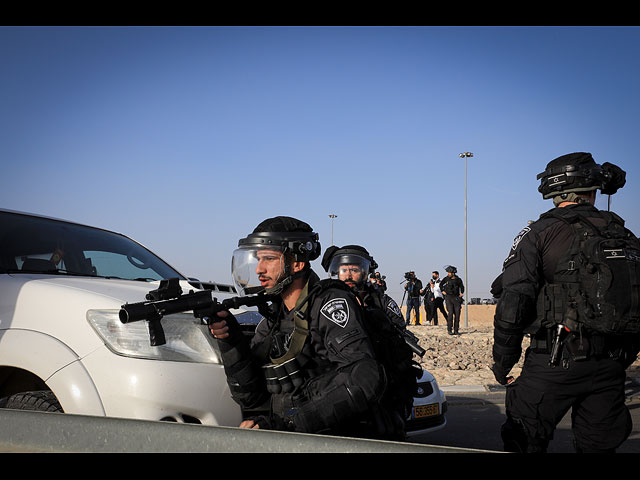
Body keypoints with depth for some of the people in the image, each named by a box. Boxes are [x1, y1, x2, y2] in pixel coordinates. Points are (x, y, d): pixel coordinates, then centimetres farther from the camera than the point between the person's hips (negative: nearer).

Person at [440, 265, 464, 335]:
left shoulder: (458, 280, -1)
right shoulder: (446, 279, -1)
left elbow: (462, 287, 17)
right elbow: (441, 284, 17)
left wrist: (461, 293, 6)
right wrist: (442, 291, 8)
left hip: (456, 298, 1)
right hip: (448, 297, -1)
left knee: (457, 314, -2)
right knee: (450, 313, -14)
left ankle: (456, 330, 6)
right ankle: (449, 329, -8)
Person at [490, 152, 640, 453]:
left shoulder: (538, 233, -4)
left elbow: (512, 304, -12)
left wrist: (502, 363, -2)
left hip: (553, 362, -5)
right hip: (611, 367, 5)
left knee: (525, 443, 6)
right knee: (598, 446, 14)